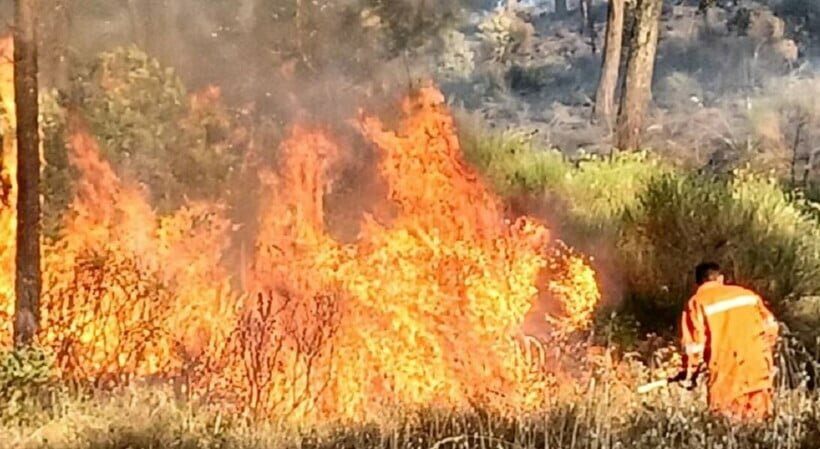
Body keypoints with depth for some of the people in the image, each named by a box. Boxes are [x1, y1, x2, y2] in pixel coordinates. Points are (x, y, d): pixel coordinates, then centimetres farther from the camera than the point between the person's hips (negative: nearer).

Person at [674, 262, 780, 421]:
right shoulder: (746, 293, 14)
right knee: (756, 417, 12)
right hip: (758, 366, 4)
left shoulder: (697, 303, 3)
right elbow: (770, 325, 13)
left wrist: (689, 373, 11)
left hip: (728, 372, -4)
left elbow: (694, 343, -2)